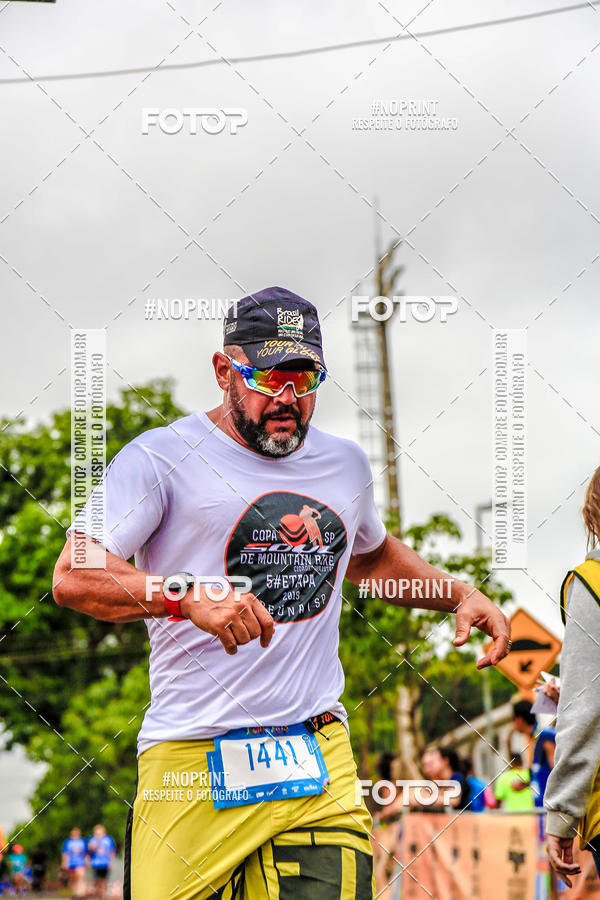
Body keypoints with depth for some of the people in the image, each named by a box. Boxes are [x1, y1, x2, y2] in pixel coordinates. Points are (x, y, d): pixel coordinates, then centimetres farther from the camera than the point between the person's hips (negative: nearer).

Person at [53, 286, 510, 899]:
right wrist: (190, 596, -27)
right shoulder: (161, 457, -2)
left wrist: (459, 595, 22)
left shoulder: (345, 464, 17)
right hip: (194, 760, -4)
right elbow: (73, 577, -13)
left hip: (320, 754, 4)